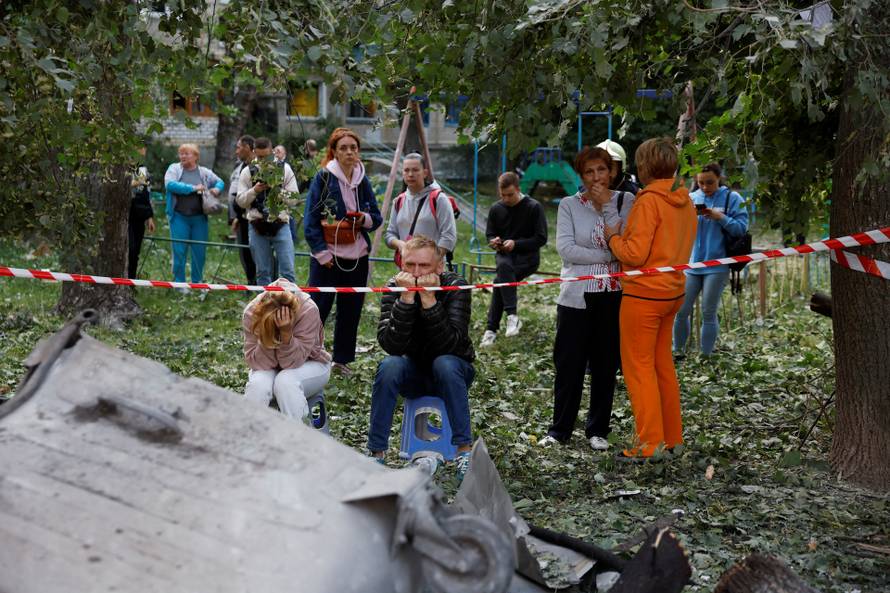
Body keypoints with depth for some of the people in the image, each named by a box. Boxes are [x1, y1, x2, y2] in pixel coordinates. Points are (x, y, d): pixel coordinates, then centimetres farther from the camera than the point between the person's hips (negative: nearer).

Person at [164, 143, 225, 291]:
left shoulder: (204, 172, 8)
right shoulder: (174, 169, 1)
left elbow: (220, 182, 18)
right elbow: (169, 184, -15)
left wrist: (217, 189, -7)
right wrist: (193, 188, -18)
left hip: (200, 218, 2)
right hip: (179, 217, -2)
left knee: (200, 251, 7)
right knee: (179, 251, -2)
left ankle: (197, 282, 21)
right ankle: (179, 283, 8)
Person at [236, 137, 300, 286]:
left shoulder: (284, 168, 2)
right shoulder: (247, 171, 4)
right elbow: (240, 201, 2)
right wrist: (254, 191, -15)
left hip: (280, 225, -1)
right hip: (257, 227, 1)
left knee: (287, 271, -3)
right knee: (263, 272, 8)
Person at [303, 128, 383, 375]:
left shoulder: (363, 181, 8)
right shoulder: (323, 178, -6)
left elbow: (377, 217, 14)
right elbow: (310, 220, -8)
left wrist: (366, 219, -9)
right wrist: (322, 253, -14)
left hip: (357, 257, 5)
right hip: (327, 257, -5)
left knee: (351, 310, 10)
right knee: (318, 309, -6)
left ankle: (342, 359, 22)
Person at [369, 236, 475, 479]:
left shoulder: (455, 286, -18)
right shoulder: (395, 287, -13)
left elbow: (449, 345, -30)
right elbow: (391, 345, -26)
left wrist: (429, 299, -36)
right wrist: (406, 298, -34)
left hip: (453, 371, -1)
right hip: (414, 372, 2)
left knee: (445, 363, -34)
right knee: (389, 366, -29)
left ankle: (464, 452, -27)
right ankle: (376, 453, -21)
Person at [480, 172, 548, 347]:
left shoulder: (533, 207, -5)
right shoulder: (496, 209, 8)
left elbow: (541, 239, -8)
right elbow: (489, 235, 16)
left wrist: (515, 244, -19)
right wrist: (494, 242, -10)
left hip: (527, 256, -3)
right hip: (504, 255, 4)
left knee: (500, 279, -32)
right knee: (504, 266, -35)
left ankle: (492, 328, -27)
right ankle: (512, 315, -38)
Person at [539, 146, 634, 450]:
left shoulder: (626, 201, 4)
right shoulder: (569, 205, 2)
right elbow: (565, 248, -10)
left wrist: (608, 207, -13)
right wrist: (608, 255, -12)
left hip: (614, 296, 1)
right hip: (577, 296, -1)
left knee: (605, 365, 8)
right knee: (569, 365, 2)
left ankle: (597, 430, 21)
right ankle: (559, 430, 14)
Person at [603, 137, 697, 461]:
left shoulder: (649, 200, -17)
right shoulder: (684, 201, 8)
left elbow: (635, 254, -21)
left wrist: (613, 237, -3)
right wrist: (625, 232, 12)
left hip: (644, 295, -8)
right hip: (672, 292, 8)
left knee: (639, 367, 0)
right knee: (663, 364, 17)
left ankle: (649, 444, 3)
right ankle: (671, 437, 24)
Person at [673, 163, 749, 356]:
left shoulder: (732, 198, 0)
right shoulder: (691, 198, 10)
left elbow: (741, 228, -6)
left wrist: (721, 218, -18)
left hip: (717, 266, -3)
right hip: (691, 264, 4)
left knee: (708, 313, -1)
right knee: (681, 311, 3)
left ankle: (706, 356, 7)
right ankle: (678, 352, 16)